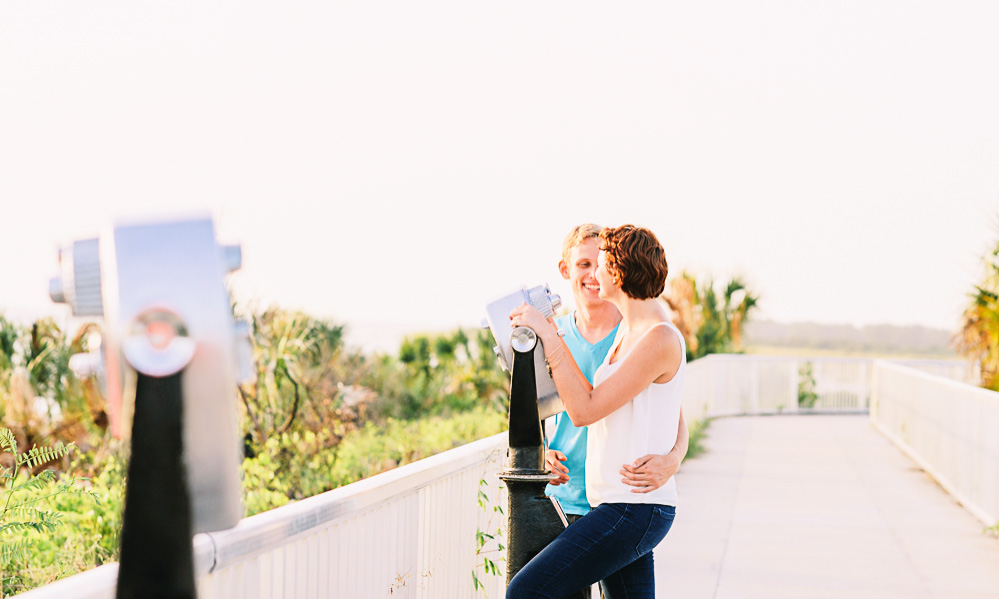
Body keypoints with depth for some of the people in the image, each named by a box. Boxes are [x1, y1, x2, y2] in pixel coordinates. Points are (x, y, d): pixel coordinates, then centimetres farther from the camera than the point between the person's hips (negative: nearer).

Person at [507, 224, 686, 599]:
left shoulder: (660, 340, -15)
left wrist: (548, 335, -12)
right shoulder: (628, 332, 15)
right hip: (624, 504, 10)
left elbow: (584, 410, -16)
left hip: (634, 508, -10)